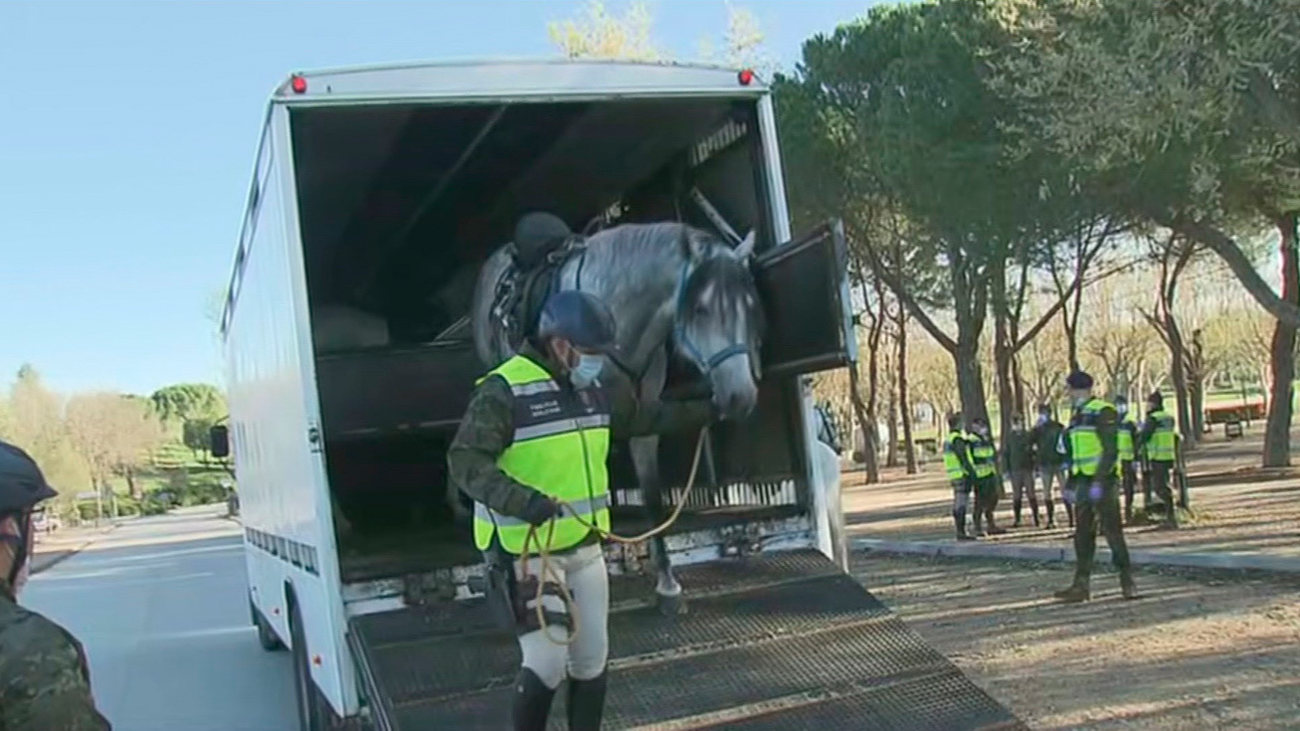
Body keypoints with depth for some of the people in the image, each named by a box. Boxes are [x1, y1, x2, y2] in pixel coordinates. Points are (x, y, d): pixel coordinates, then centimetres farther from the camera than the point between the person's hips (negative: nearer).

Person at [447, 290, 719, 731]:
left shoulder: (592, 389, 8)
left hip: (584, 549, 8)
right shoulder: (505, 391, -18)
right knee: (547, 664, -10)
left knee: (592, 663, 12)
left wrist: (703, 412, 28)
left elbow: (642, 417, 25)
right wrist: (520, 499, -40)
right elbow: (466, 460, -26)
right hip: (525, 554, -8)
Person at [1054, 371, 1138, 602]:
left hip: (1103, 481, -9)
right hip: (1084, 482, 9)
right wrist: (1071, 484, 19)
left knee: (1112, 531, -5)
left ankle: (1127, 582, 3)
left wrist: (1099, 483, -23)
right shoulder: (1078, 416, 17)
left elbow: (1110, 451, -18)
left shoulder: (1103, 412, -11)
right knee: (1082, 535, 7)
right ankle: (1081, 585, 10)